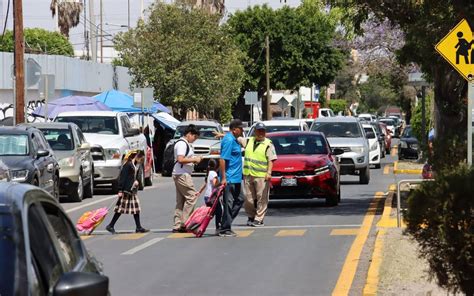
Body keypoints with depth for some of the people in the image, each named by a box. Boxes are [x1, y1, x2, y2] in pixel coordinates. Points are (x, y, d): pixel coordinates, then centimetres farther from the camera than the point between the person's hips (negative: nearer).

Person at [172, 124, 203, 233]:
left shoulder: (186, 144, 20)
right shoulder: (182, 143, -12)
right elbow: (180, 159, -21)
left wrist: (195, 159, 12)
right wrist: (194, 160, -14)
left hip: (182, 175, 11)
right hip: (182, 174, -11)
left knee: (181, 201, 9)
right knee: (192, 196, -12)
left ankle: (177, 226, 9)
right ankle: (184, 222, -13)